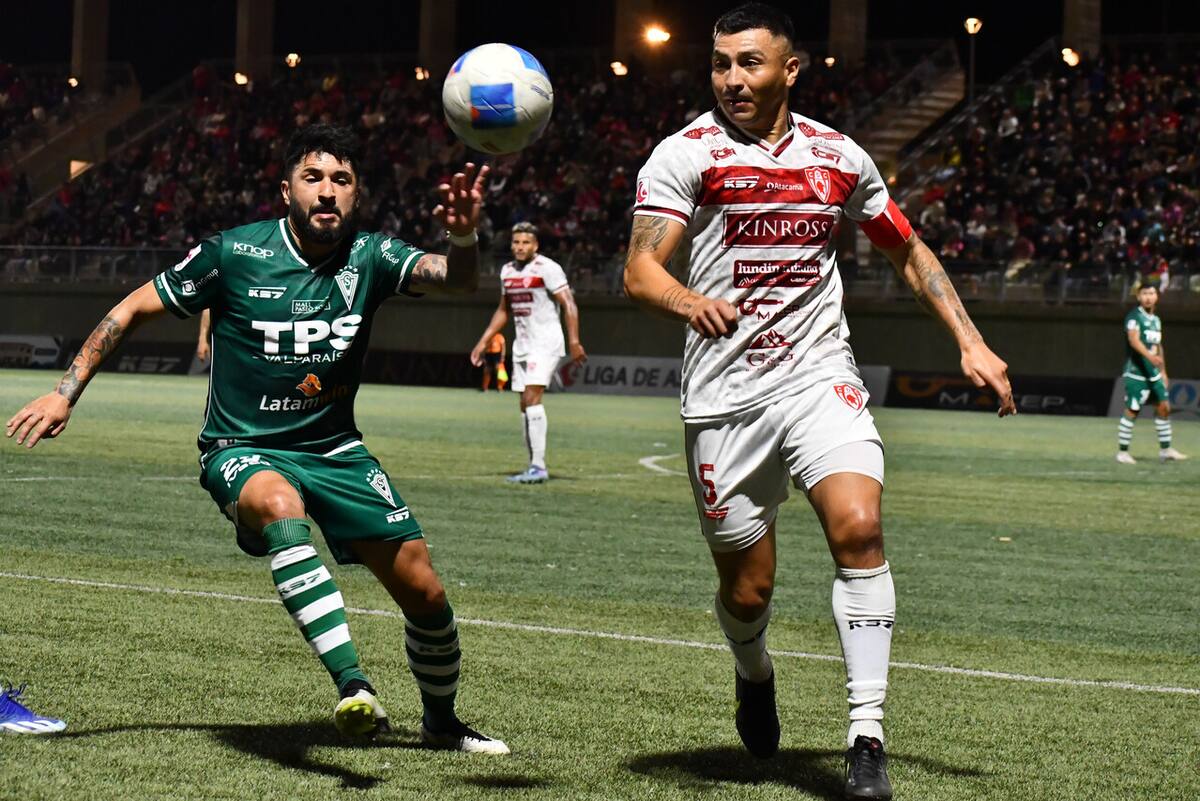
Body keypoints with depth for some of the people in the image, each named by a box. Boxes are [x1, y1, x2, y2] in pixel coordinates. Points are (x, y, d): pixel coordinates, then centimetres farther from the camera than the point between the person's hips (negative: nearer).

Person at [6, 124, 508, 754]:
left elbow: (453, 278, -23)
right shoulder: (235, 254, -10)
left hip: (335, 449, 4)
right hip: (243, 450, -4)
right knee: (279, 506, -40)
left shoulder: (369, 257, -5)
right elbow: (133, 309, 1)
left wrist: (463, 236, -47)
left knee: (424, 593, -1)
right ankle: (352, 688, -49)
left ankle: (441, 722, 29)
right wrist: (65, 394, -4)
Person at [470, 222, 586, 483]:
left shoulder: (547, 269, -12)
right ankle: (535, 466, 12)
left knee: (532, 398, -18)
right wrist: (483, 341, 20)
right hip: (522, 344, 8)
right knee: (525, 404, 7)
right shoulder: (507, 271, 12)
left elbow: (569, 305, -16)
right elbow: (503, 311, 24)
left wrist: (574, 342, -24)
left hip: (546, 342, -8)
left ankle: (539, 466, -19)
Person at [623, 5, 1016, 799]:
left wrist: (972, 343, 12)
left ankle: (867, 737, -18)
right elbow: (640, 270, -13)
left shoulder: (840, 158, 8)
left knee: (858, 526, -23)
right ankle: (755, 675, 40)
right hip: (725, 397, -1)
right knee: (747, 589, 3)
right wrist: (689, 302, -36)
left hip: (821, 377, 2)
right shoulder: (687, 153, -3)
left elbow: (910, 252, 21)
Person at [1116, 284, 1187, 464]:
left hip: (1154, 373, 8)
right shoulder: (1134, 317, -11)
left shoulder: (1156, 319, 15)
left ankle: (1165, 449, 16)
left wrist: (1163, 371, 24)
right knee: (1132, 411, -6)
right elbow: (1134, 340, -28)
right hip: (1136, 372, -8)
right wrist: (1149, 356, -43)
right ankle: (1122, 452, 3)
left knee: (1164, 407, 6)